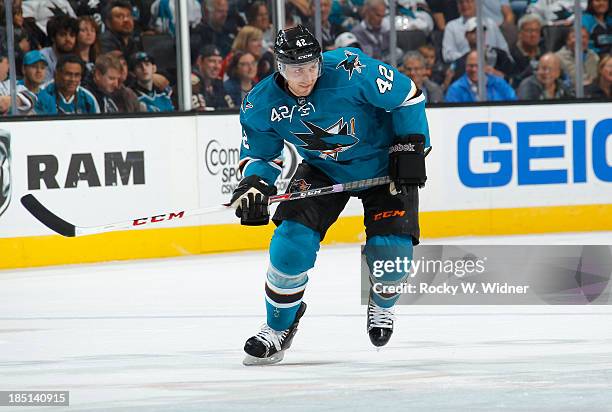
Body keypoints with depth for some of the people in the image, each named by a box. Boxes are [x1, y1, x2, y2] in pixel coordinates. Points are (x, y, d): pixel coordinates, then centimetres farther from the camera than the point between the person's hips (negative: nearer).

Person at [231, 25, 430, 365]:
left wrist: (411, 148, -15)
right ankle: (278, 327, 7)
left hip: (383, 166, -2)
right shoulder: (261, 105, -17)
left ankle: (382, 305, 23)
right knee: (292, 242, -16)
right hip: (323, 170, 3)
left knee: (391, 252, -15)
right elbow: (260, 154, -1)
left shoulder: (351, 70, -30)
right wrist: (255, 183, -22)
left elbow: (407, 97, -17)